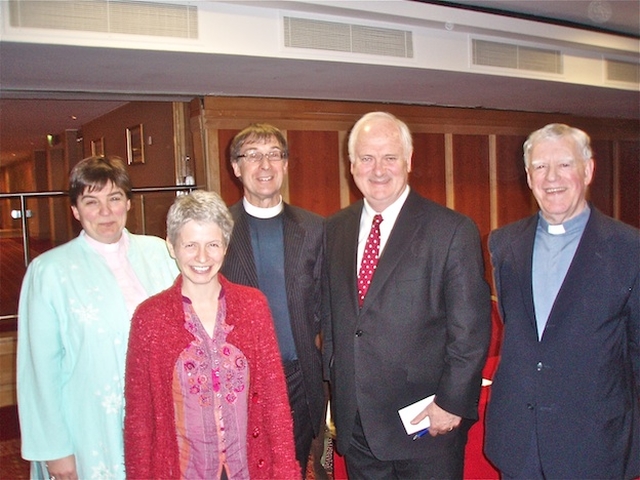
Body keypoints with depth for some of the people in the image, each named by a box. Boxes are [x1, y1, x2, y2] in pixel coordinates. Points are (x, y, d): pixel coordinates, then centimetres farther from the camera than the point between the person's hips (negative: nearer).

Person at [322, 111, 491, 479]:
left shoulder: (453, 230, -9)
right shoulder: (335, 229, 6)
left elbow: (471, 329, -10)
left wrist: (452, 402, -12)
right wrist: (336, 385, 9)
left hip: (426, 424, -4)